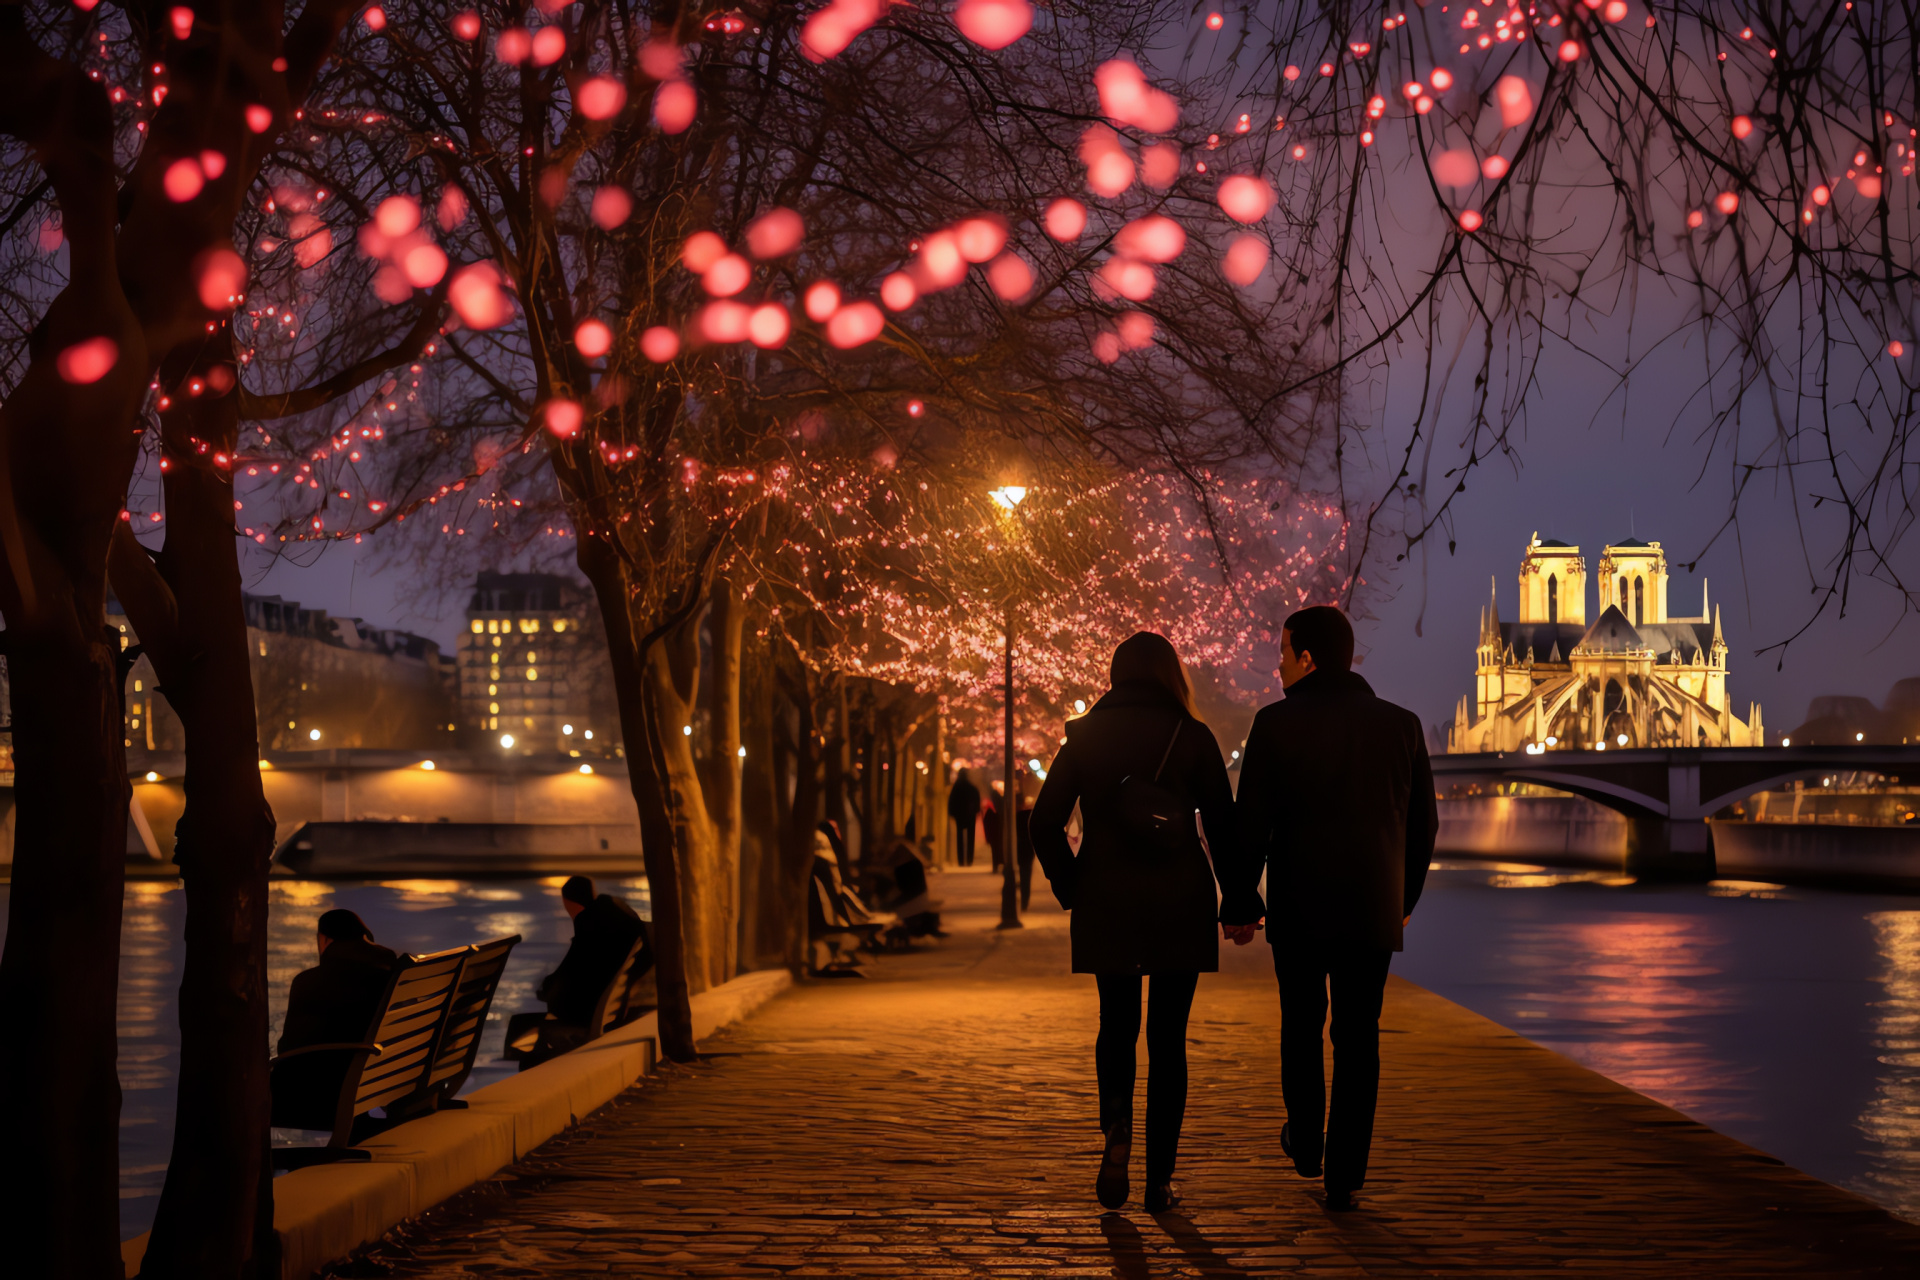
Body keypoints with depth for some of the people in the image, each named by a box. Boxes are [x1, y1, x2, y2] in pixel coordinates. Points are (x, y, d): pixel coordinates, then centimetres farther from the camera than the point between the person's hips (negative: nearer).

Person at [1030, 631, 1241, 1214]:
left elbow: (1045, 822, -2)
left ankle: (1116, 1133, -8)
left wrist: (1071, 889, 7)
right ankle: (1160, 1179, 6)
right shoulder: (1193, 737, -3)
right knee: (1167, 1037, 7)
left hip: (1106, 908, 1)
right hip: (1180, 908, -1)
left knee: (1116, 1026, 17)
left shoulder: (1084, 735, 1)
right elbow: (1224, 827, -3)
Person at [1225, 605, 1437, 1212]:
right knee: (1358, 1038, 6)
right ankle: (1345, 1176, 4)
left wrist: (1239, 903, 3)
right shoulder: (1401, 724, 2)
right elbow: (1424, 823, 7)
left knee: (1301, 1026, 19)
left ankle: (1306, 1144, 31)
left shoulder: (1277, 723, -7)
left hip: (1298, 908, -1)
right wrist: (1404, 898, 19)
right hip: (1373, 910, 1)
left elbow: (1252, 824, -7)